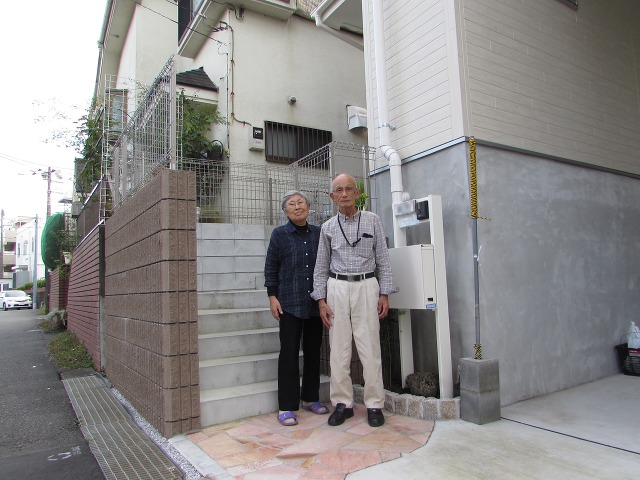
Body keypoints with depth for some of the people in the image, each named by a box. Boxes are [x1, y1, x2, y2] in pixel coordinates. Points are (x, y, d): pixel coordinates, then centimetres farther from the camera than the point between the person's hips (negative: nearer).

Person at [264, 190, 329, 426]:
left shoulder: (318, 233, 7)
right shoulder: (279, 234, 0)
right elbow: (270, 268, 0)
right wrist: (272, 296, -6)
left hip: (316, 302, 3)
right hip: (290, 303, -3)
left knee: (313, 351, 11)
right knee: (289, 352, -2)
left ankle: (310, 398, 26)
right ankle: (286, 406, 8)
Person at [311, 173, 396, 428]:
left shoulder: (372, 220, 5)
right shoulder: (328, 227, 8)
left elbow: (383, 259, 4)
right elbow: (321, 266, 10)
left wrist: (384, 294, -2)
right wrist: (321, 300, 3)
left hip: (366, 286, -1)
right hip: (337, 287, 2)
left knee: (369, 347, -1)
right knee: (338, 349, 4)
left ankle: (374, 405, 12)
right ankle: (342, 403, 17)